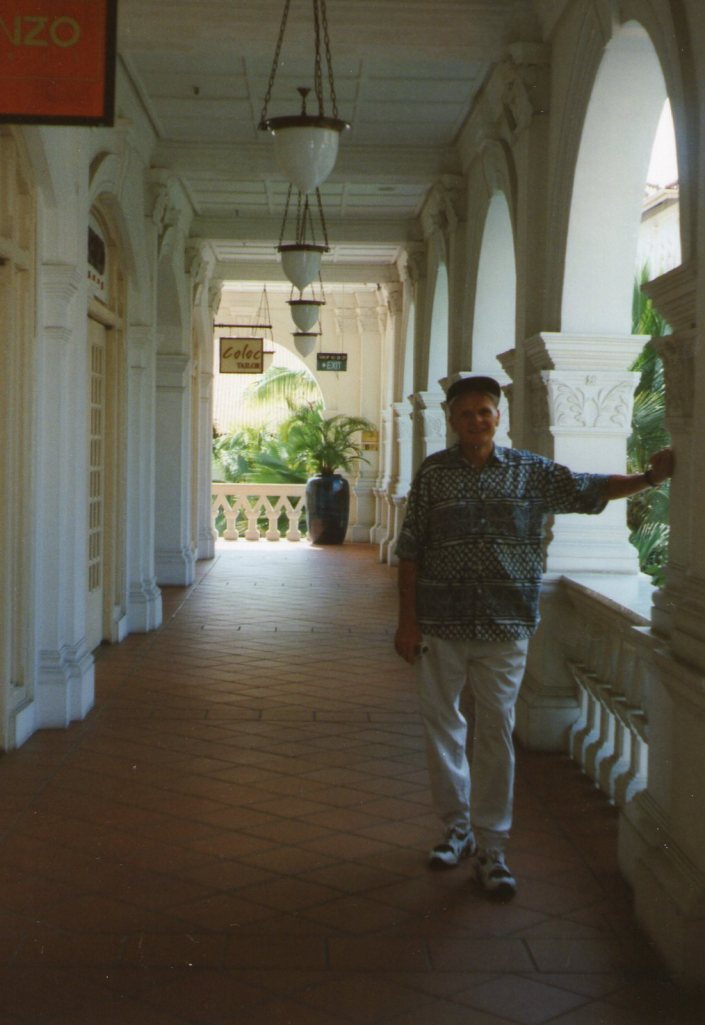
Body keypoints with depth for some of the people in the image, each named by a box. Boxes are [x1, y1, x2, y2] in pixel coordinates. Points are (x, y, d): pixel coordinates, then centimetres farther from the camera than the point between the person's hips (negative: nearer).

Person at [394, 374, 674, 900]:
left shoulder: (532, 472, 3)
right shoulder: (434, 473, 2)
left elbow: (591, 489, 5)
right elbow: (410, 550, 2)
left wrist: (646, 478, -11)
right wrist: (407, 620, -2)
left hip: (504, 628, -1)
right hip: (440, 626, 1)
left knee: (495, 734, 0)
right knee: (444, 729, 9)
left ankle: (491, 848, 9)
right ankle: (457, 829, 27)